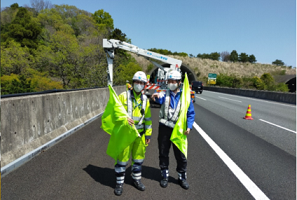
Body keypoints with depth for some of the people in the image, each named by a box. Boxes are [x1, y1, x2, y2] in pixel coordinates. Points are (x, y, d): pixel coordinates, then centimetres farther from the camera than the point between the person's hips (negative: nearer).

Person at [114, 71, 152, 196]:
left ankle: (136, 179, 35)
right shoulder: (123, 96, -6)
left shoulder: (145, 100, 7)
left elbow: (148, 118, 11)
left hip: (140, 133, 4)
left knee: (139, 157, 14)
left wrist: (148, 134, 10)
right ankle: (119, 183, 21)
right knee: (122, 157, 2)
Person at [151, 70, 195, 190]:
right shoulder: (165, 94, 3)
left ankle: (182, 177, 28)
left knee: (180, 154, 8)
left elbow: (191, 113, 2)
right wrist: (155, 97, -44)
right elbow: (160, 99, -21)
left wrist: (189, 126, -10)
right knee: (163, 153, 11)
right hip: (164, 127, 1)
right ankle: (164, 175, 30)